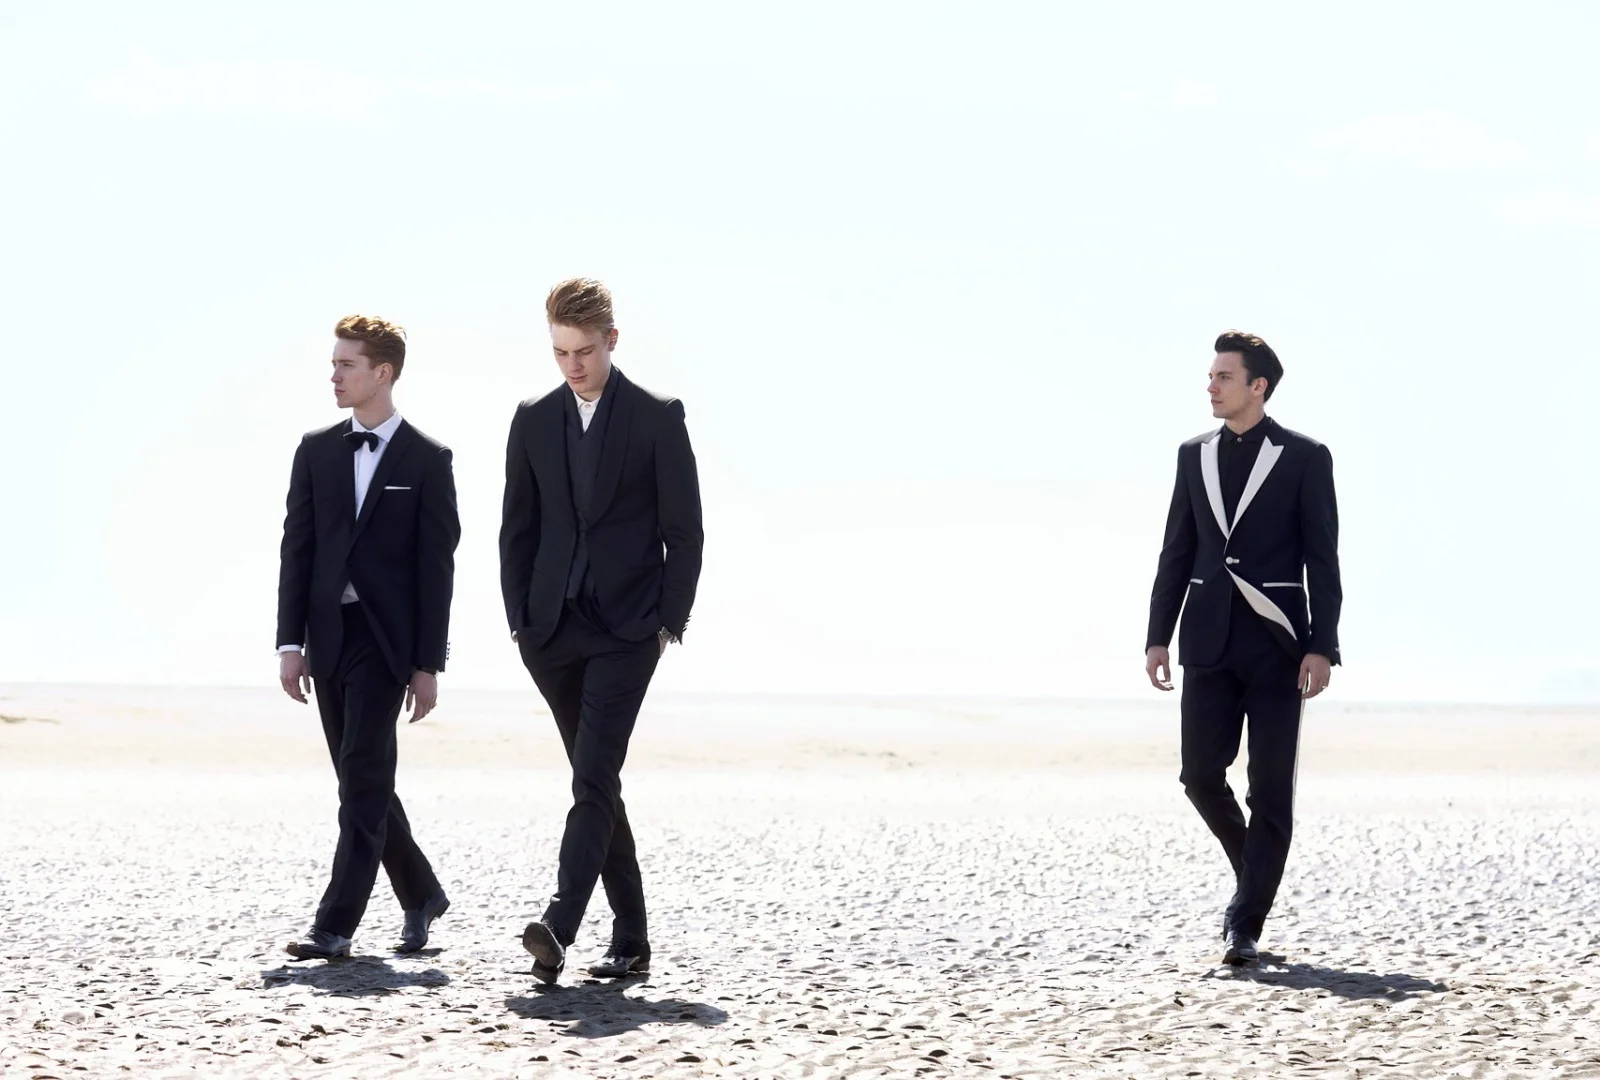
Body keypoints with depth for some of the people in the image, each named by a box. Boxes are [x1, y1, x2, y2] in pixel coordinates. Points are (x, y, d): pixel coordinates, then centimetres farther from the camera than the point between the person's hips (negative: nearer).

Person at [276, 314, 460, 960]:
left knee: (364, 780, -11)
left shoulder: (426, 460, -2)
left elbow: (436, 566, -4)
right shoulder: (317, 451, 10)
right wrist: (291, 642, 2)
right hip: (329, 635, 5)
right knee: (362, 783, 10)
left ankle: (336, 926, -13)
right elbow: (297, 549, 9)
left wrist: (428, 664, -7)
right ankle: (420, 895, 27)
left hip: (385, 639, -5)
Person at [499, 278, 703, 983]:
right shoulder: (534, 420, 10)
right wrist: (520, 621, 4)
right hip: (553, 628, 4)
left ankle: (559, 925, -27)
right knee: (596, 784, 8)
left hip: (628, 630, -4)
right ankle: (630, 937, 14)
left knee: (595, 778, -16)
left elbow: (684, 528, 0)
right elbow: (517, 528, 12)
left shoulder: (657, 417, -1)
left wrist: (671, 620, -5)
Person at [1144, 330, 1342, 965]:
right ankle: (1254, 872, 24)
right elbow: (1176, 553, 13)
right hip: (1210, 642, 4)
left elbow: (1323, 561, -4)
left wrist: (1321, 647, -12)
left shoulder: (1304, 458, -1)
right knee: (1201, 776, -1)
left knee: (1271, 788, -3)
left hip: (1276, 643, -4)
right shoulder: (1195, 455, 11)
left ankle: (1246, 924, -1)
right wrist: (1158, 636, 5)